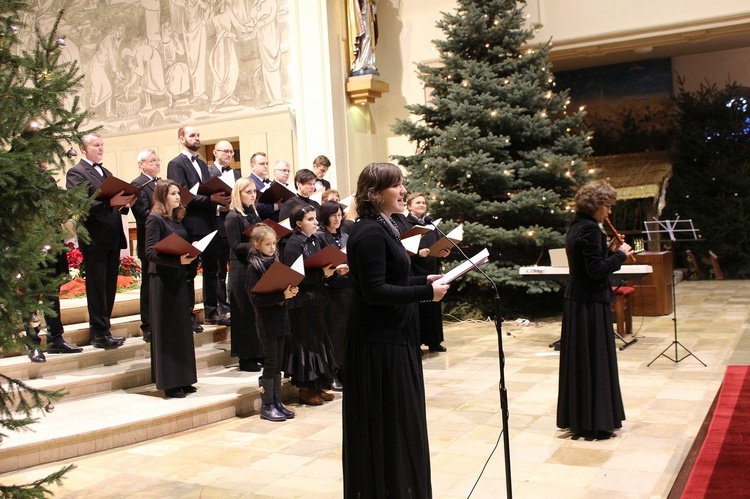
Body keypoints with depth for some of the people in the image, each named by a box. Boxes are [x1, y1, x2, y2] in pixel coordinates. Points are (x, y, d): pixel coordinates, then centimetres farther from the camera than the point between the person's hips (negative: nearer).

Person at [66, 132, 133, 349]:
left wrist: (124, 203, -3)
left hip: (113, 239, 8)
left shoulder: (106, 173, 20)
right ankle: (99, 334, 4)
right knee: (97, 288, -2)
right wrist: (110, 202, -30)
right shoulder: (76, 173, -6)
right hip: (95, 240, -8)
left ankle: (102, 329, 20)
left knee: (109, 288, 12)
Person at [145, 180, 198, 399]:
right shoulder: (155, 219, -10)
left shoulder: (177, 219, 13)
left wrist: (189, 255, -2)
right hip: (163, 280, -8)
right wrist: (177, 260, -28)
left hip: (179, 278, 8)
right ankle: (169, 383, 6)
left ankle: (182, 379, 20)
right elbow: (150, 252, -18)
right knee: (166, 331, -2)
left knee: (183, 329, 11)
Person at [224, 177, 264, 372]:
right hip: (242, 270, -7)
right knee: (245, 312, -1)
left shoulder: (253, 214, 14)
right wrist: (254, 244, -27)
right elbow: (235, 246, -15)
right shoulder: (233, 217, -9)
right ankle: (245, 357, 7)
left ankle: (258, 353, 19)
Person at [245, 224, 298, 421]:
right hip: (267, 321, -6)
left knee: (279, 362, 10)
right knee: (271, 363, -2)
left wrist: (290, 292, -4)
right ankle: (266, 406, 8)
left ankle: (277, 402, 19)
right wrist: (282, 296, -21)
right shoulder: (254, 266, -8)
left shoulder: (276, 262, 11)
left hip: (281, 318, 6)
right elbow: (255, 298, -16)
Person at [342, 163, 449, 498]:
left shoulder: (381, 228, 13)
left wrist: (425, 280, 7)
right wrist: (427, 292, -20)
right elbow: (375, 291, -24)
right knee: (384, 426, 1)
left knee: (397, 421, 18)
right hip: (379, 343, -10)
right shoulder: (370, 233, -18)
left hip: (391, 338, 10)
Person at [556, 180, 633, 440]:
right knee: (594, 360, -2)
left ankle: (577, 417, 26)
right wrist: (620, 254, -9)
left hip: (576, 301, 10)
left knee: (579, 359, 15)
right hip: (591, 304, -10)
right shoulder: (590, 229, -17)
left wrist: (610, 250, 9)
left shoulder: (576, 227, 13)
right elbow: (597, 270, -21)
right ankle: (594, 422, 6)